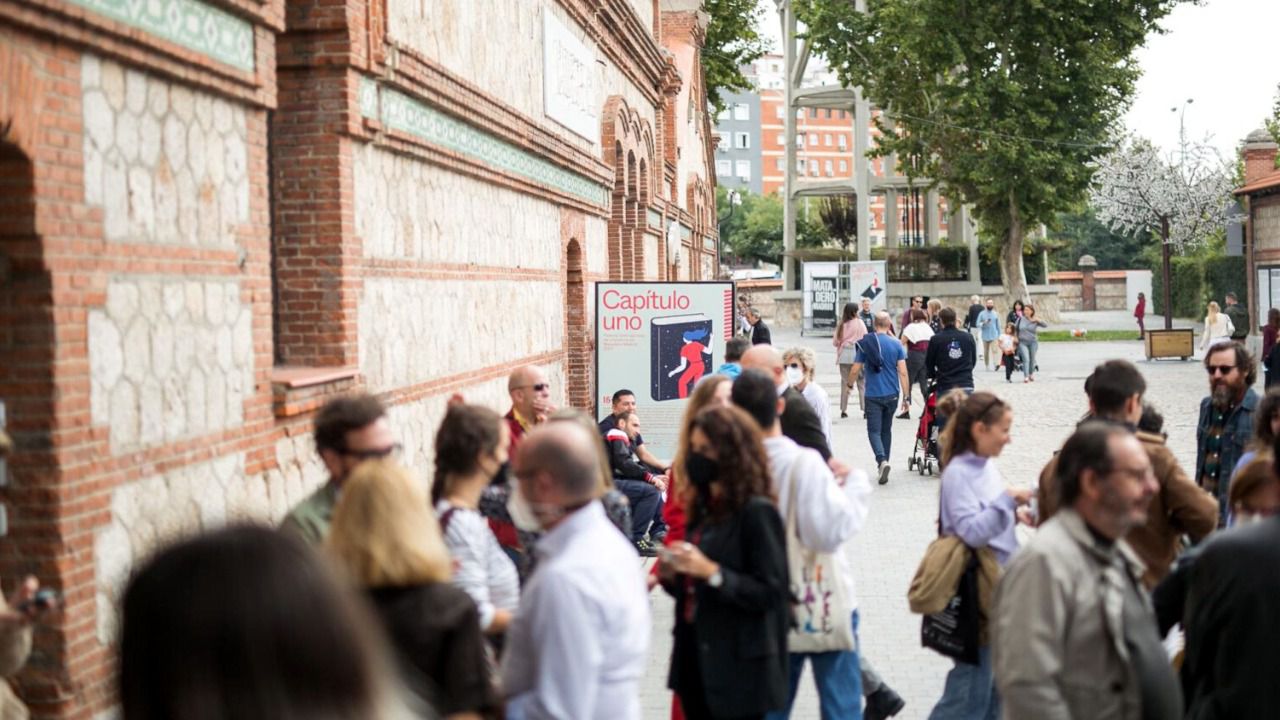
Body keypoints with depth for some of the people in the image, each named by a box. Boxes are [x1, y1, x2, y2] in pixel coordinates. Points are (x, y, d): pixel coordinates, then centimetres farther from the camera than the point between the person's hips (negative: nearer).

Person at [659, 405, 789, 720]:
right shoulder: (704, 508, 10)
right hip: (696, 660, 8)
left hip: (739, 670, -8)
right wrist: (672, 576, -3)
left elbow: (770, 593, -17)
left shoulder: (757, 511, -13)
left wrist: (712, 572, -25)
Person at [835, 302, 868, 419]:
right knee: (861, 382, 3)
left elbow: (835, 342, 3)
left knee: (845, 382, 9)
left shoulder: (841, 325, 2)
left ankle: (843, 410, 8)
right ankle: (865, 408, -2)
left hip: (844, 355, 2)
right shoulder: (859, 323, -5)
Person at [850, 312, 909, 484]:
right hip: (891, 395, 2)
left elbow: (855, 370, -2)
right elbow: (903, 372, -7)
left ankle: (882, 461, -24)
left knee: (874, 431, -1)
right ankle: (883, 463, 25)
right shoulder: (896, 344, -3)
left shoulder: (865, 344, -5)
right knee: (886, 430, 17)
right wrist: (906, 397, -2)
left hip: (873, 395, -2)